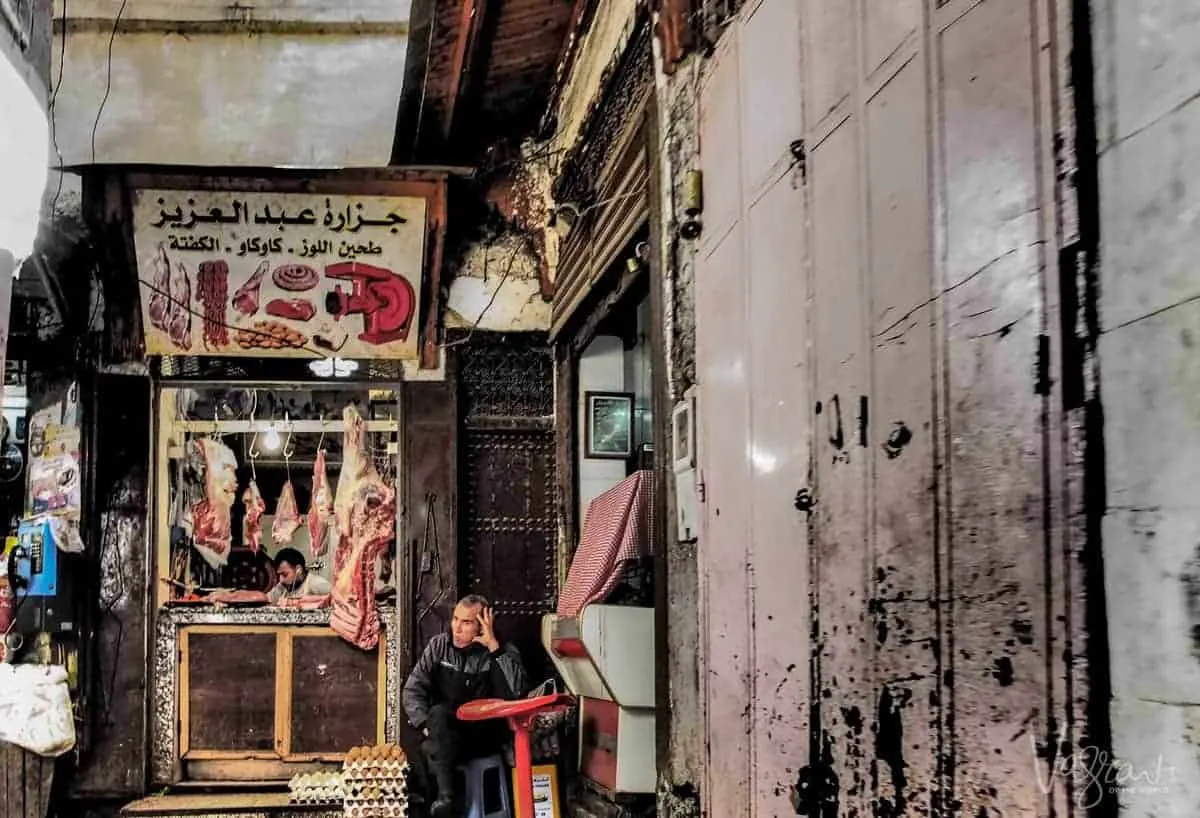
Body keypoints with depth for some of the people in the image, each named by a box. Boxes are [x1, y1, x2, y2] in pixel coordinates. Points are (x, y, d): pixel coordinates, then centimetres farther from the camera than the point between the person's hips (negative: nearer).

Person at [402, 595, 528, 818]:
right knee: (438, 713, -32)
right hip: (443, 733, 2)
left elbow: (516, 692, -23)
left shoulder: (503, 652, -3)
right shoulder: (439, 645, 5)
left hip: (484, 734, -2)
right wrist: (426, 724, -16)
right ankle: (445, 795, -37)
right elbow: (414, 689, 1)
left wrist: (494, 647, -23)